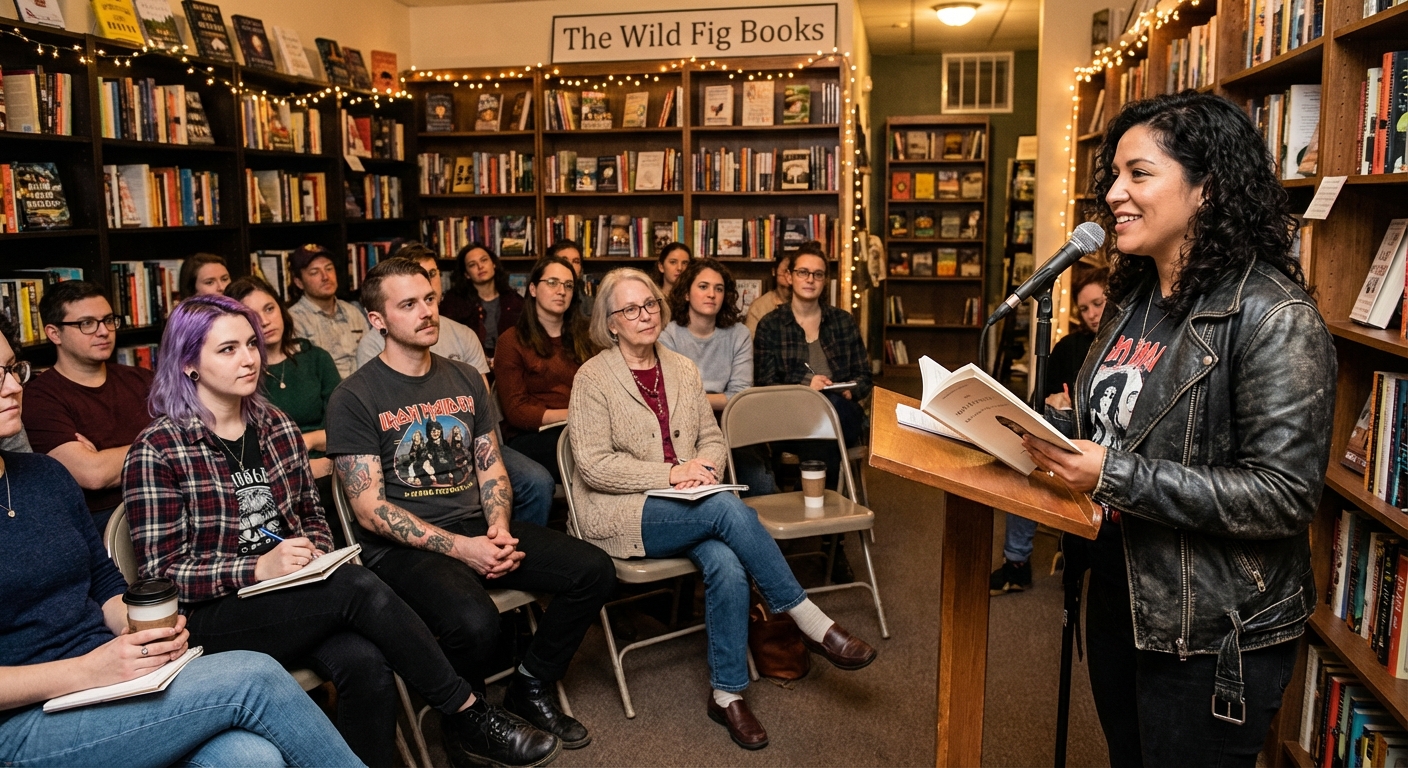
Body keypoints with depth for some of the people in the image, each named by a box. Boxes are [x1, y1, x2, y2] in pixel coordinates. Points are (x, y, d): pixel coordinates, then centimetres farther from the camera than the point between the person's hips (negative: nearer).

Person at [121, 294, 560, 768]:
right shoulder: (157, 452, -8)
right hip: (213, 618, -5)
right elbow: (162, 574, -9)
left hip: (294, 600, 5)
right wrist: (258, 568, -23)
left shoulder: (278, 428, 9)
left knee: (365, 664, -29)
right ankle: (467, 715, -16)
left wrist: (315, 554, -5)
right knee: (358, 585, -30)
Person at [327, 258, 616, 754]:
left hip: (476, 529, 6)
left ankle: (531, 689, 11)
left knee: (594, 570, -10)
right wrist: (462, 548, -20)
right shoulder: (354, 399, -6)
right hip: (402, 546, -6)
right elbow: (370, 509, -11)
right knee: (474, 621, -35)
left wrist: (499, 529, -7)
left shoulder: (465, 380, 12)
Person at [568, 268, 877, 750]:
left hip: (685, 506, 5)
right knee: (728, 509, -30)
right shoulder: (593, 378, -5)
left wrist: (704, 466, -8)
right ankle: (813, 624, -19)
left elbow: (712, 439, 16)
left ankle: (727, 694, -12)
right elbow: (594, 464, -11)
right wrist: (671, 473, -17)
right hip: (621, 515, -5)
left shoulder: (683, 370, 12)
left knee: (727, 565, -27)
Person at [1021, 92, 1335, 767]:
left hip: (1212, 635, -8)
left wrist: (1115, 477, -28)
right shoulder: (1136, 295, 5)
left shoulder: (1274, 318, -20)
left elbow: (1286, 496, -24)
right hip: (1119, 596, 8)